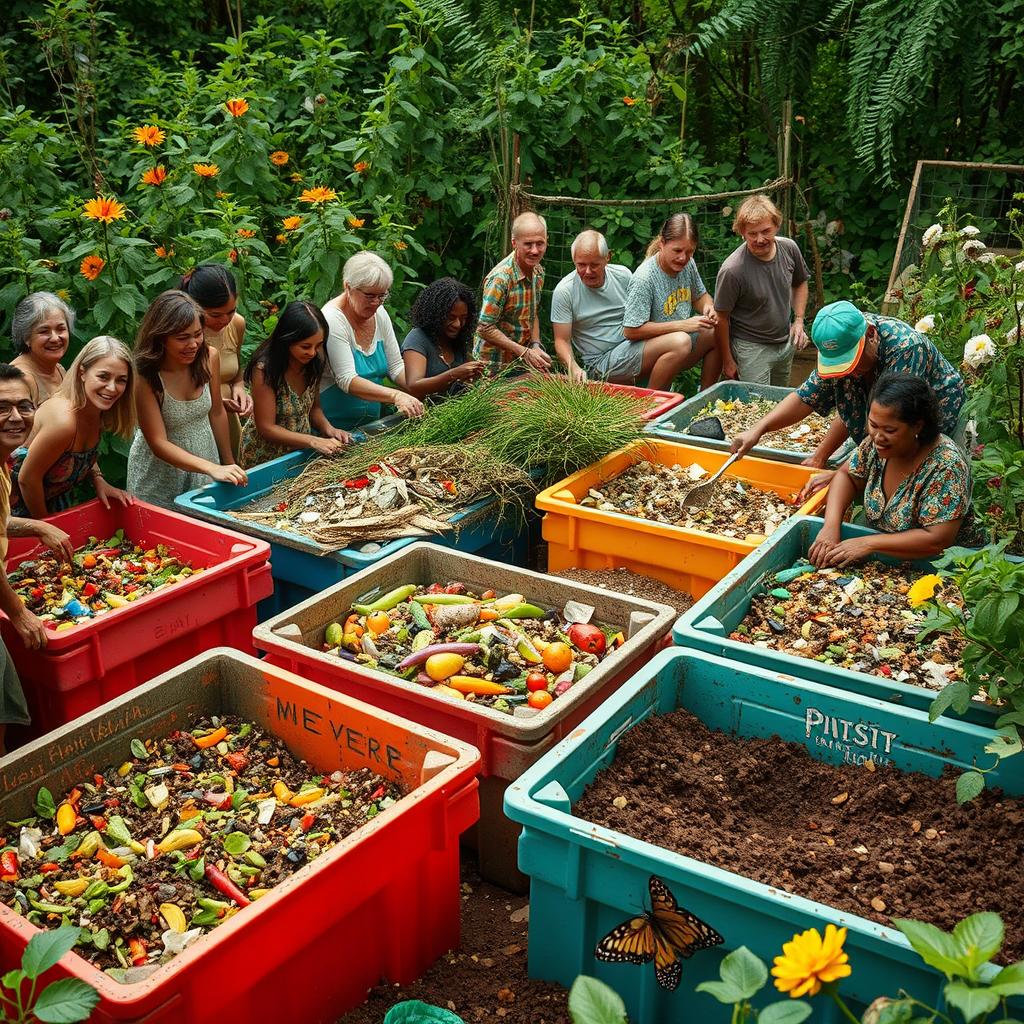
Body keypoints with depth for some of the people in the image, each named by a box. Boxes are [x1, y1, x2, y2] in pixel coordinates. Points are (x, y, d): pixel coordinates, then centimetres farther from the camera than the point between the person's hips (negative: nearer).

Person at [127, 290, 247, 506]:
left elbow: (216, 413, 1)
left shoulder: (210, 357, -12)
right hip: (161, 473, -4)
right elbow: (158, 443, -25)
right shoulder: (146, 377, -24)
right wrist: (213, 469, -36)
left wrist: (229, 464, 8)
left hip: (205, 455, 4)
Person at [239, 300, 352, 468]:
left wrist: (328, 428, -12)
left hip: (300, 451, 5)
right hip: (265, 457, -4)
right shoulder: (264, 368, -21)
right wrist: (314, 442, -26)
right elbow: (266, 428, -19)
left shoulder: (314, 362, -4)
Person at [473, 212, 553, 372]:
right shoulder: (500, 278, -23)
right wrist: (525, 353, -23)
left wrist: (535, 345, -4)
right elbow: (485, 329, -23)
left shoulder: (538, 272, 1)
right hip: (494, 365, -7)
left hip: (521, 360, 7)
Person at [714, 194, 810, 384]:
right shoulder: (732, 270, -26)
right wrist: (727, 361, -9)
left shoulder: (789, 249, -9)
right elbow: (721, 318, -16)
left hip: (786, 343, 6)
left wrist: (799, 320, 0)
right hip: (751, 348, -6)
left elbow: (800, 284, 12)